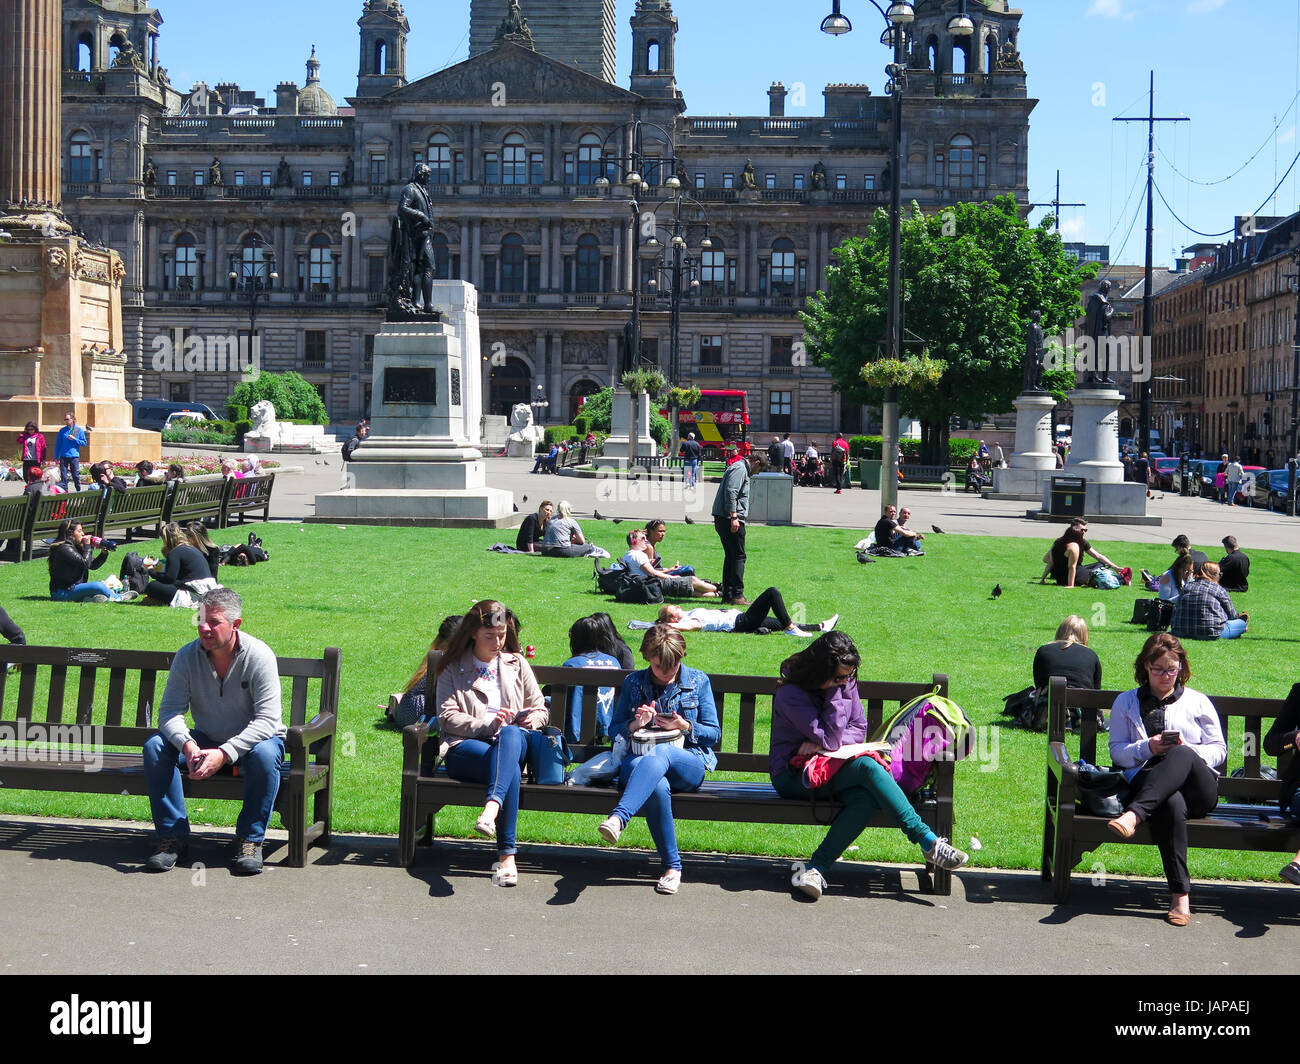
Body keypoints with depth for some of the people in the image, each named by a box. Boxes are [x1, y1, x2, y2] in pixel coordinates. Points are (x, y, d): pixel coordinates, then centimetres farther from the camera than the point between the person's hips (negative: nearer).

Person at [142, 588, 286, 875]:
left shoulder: (259, 656, -19)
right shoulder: (187, 656, -9)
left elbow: (266, 720, -25)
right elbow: (170, 712, -14)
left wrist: (225, 753, -38)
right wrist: (187, 745, -37)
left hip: (249, 742, -3)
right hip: (205, 741, 4)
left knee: (264, 754, -37)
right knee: (155, 747, -20)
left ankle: (250, 840, -21)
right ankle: (172, 837, -15)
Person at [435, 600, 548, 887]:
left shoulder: (516, 663, 25)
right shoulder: (453, 669, 17)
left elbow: (541, 709, 23)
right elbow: (447, 717, 3)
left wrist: (532, 719, -3)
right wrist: (487, 724, -12)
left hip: (514, 740, 2)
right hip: (465, 747, -1)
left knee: (510, 735, -41)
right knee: (511, 769, -38)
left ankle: (491, 809, -65)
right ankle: (507, 855, -51)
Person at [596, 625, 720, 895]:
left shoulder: (698, 681, 12)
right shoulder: (633, 683, 16)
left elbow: (714, 734, 11)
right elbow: (613, 731, 18)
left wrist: (685, 726, -9)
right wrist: (634, 724, -5)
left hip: (689, 763, -1)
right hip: (639, 762, 1)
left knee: (659, 753, -40)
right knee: (658, 786, -39)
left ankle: (618, 818, -60)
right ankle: (672, 867, -32)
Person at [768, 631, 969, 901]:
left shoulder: (846, 683, 5)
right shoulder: (791, 694, -16)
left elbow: (859, 729, 5)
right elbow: (830, 739, -20)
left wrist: (822, 743, -13)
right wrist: (835, 693, -20)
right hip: (793, 776, -7)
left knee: (868, 798, -30)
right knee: (868, 767, -31)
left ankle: (815, 868, -32)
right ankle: (928, 843, -28)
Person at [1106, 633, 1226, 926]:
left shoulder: (1198, 702, 24)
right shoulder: (1126, 702, 23)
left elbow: (1219, 749, 16)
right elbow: (1117, 751, 14)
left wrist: (1188, 750, -5)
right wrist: (1148, 748, -6)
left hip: (1199, 788, 1)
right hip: (1144, 779, 0)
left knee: (1181, 755, -38)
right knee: (1172, 805, -40)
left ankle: (1133, 814, -55)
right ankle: (1180, 895, -43)